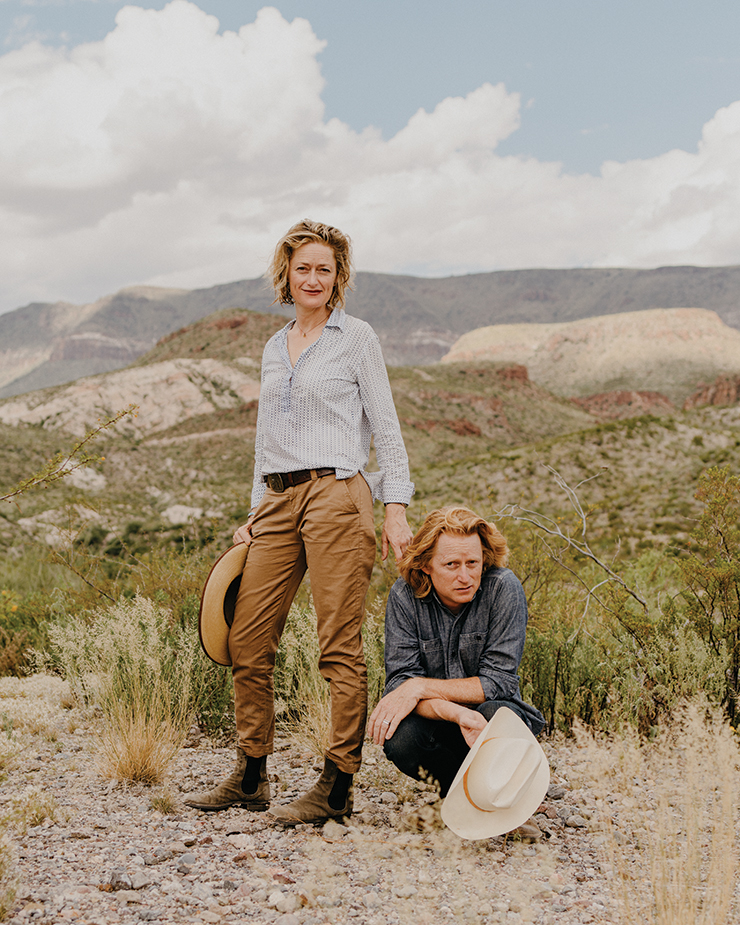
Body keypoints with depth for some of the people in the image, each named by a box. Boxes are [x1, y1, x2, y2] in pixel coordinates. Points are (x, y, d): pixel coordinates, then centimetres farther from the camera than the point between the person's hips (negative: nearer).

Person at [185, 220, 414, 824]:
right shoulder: (274, 349, 20)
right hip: (279, 501, 6)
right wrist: (256, 516, 17)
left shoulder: (356, 338, 3)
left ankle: (336, 789, 0)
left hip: (337, 495, -6)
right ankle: (251, 779, 15)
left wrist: (396, 509, -8)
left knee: (340, 648, -6)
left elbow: (385, 428, 0)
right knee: (247, 643, 3)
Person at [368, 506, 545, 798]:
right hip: (436, 720, 1)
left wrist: (420, 687, -26)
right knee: (399, 736, -31)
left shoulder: (503, 588, -16)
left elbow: (498, 682, -18)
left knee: (496, 713, -35)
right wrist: (457, 713, -37)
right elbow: (400, 681, -18)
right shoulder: (405, 596, -12)